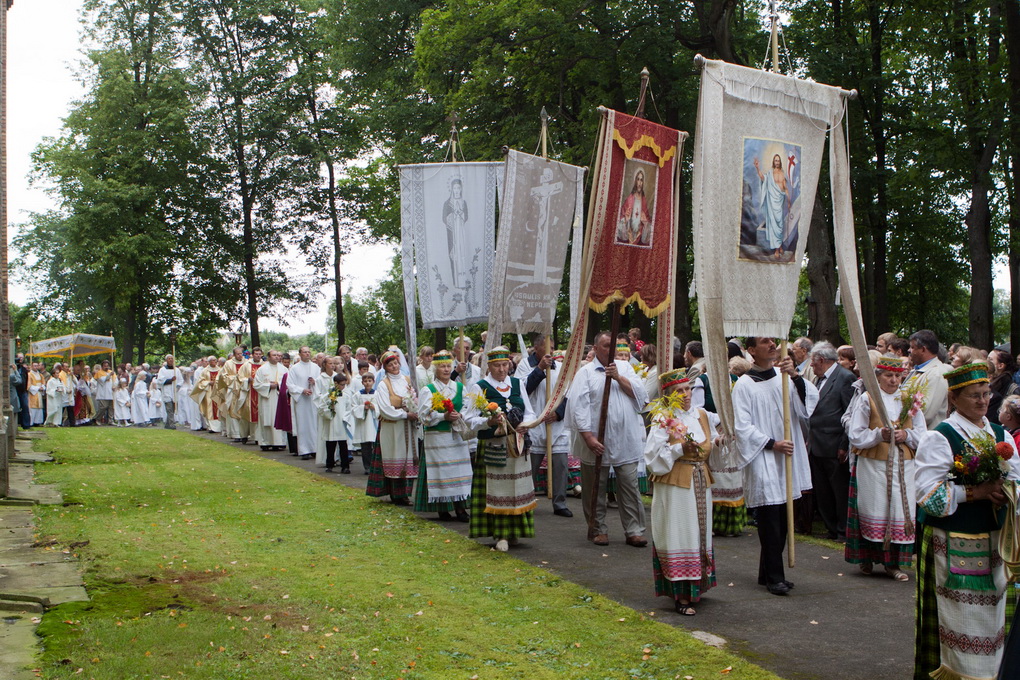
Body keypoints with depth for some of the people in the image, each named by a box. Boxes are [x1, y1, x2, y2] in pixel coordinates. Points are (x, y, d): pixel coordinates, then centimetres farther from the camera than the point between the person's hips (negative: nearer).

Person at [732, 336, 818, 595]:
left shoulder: (784, 377, 7)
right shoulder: (744, 384, -6)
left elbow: (810, 402, -5)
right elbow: (742, 427, -7)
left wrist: (796, 375, -18)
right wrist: (772, 443, -13)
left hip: (787, 458, 5)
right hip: (762, 462, -5)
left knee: (782, 519, 10)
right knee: (770, 521, -4)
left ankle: (767, 574, 21)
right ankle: (774, 577, 4)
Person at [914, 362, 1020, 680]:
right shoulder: (939, 438, -9)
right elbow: (926, 492, -15)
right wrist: (974, 492, -20)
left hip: (993, 540, 6)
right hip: (953, 545, -6)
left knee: (990, 613, 12)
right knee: (960, 615, -1)